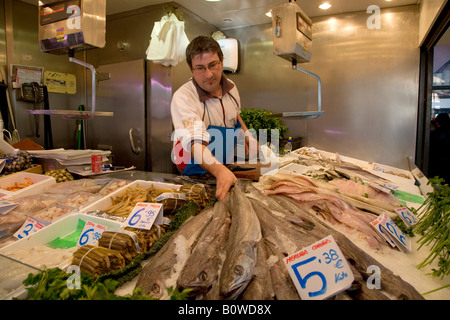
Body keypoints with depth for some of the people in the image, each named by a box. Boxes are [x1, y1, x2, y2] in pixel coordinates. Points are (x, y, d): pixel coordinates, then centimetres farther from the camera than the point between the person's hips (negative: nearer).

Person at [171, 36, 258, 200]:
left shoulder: (231, 87, -1)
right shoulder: (183, 98, -23)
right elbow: (195, 144, -37)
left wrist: (246, 134, 4)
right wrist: (220, 171, -53)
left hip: (228, 168, 6)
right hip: (197, 173, -6)